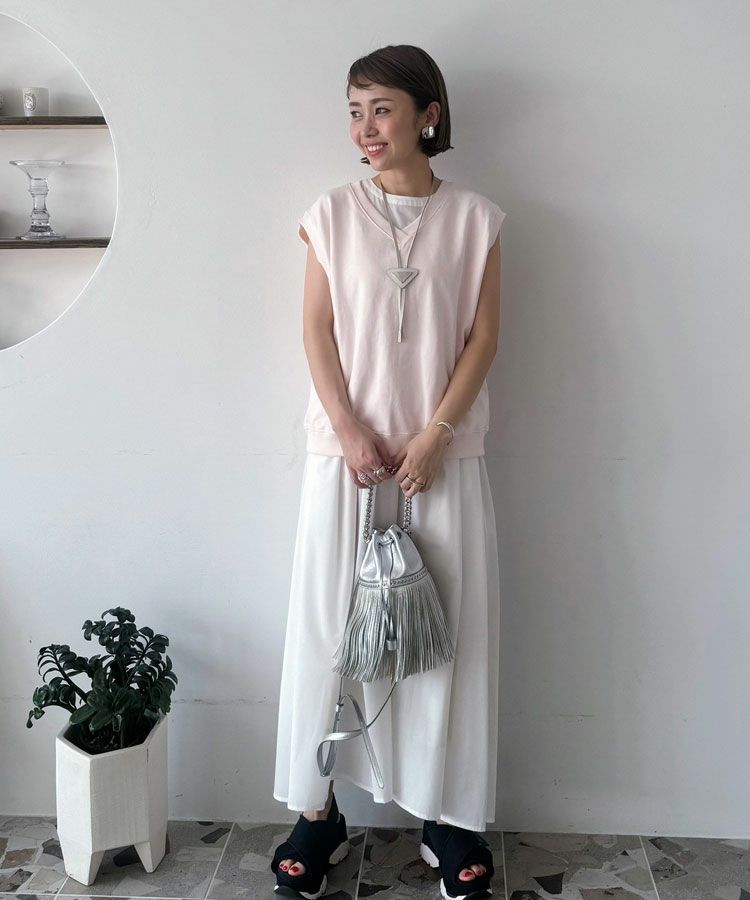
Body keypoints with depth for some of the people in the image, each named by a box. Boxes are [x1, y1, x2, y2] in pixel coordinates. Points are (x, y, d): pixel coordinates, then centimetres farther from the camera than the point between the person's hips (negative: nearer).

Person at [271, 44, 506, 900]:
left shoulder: (475, 218, 2)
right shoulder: (331, 212, 4)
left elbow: (483, 336, -1)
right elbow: (317, 333, 0)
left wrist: (433, 436, -11)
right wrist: (351, 433, -10)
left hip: (446, 457, 0)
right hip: (344, 451, 1)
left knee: (448, 630, 4)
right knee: (328, 625, 4)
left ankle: (448, 815, 20)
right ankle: (317, 810, 19)